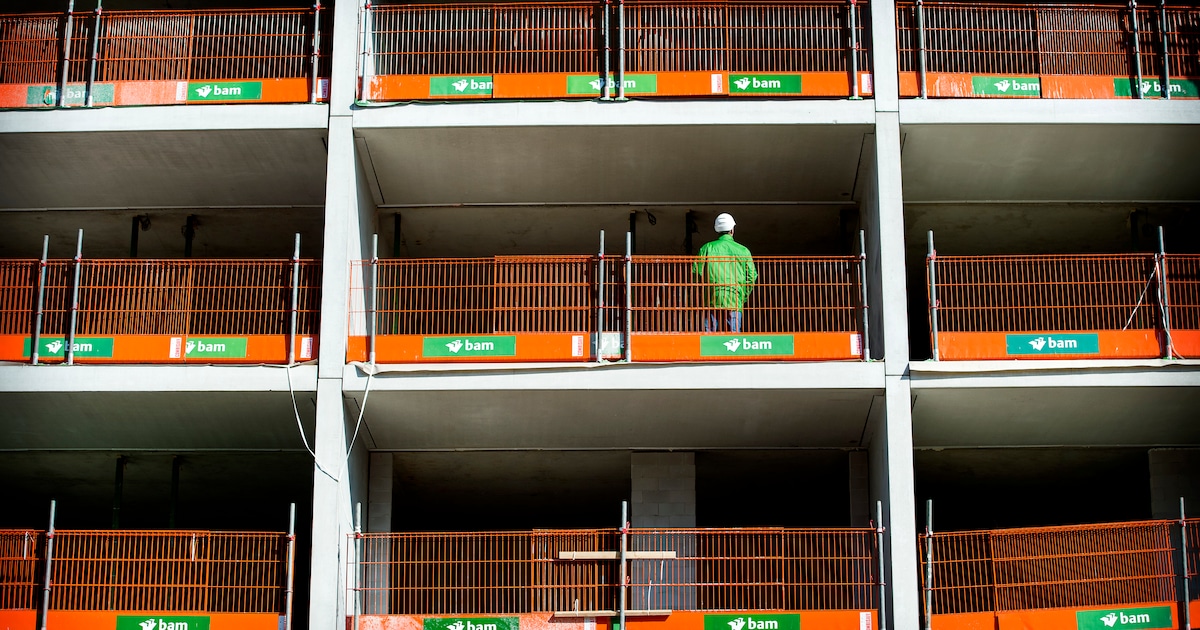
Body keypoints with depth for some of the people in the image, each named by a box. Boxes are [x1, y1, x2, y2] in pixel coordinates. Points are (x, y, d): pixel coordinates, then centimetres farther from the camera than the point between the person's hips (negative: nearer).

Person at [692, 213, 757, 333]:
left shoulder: (707, 248, 4)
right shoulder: (742, 250, 5)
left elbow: (696, 272, 1)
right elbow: (752, 275, 4)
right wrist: (743, 298, 14)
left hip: (712, 301, 0)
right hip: (734, 302, 0)